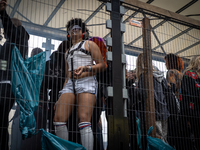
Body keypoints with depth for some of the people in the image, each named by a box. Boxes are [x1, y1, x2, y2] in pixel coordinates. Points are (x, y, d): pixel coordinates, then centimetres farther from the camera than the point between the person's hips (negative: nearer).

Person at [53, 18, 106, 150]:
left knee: (84, 119, -22)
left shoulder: (89, 44, 14)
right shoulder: (68, 52, 31)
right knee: (59, 118, -13)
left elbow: (102, 65, 4)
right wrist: (61, 97, 19)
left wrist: (86, 68, -14)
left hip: (87, 82, -5)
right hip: (70, 84, 6)